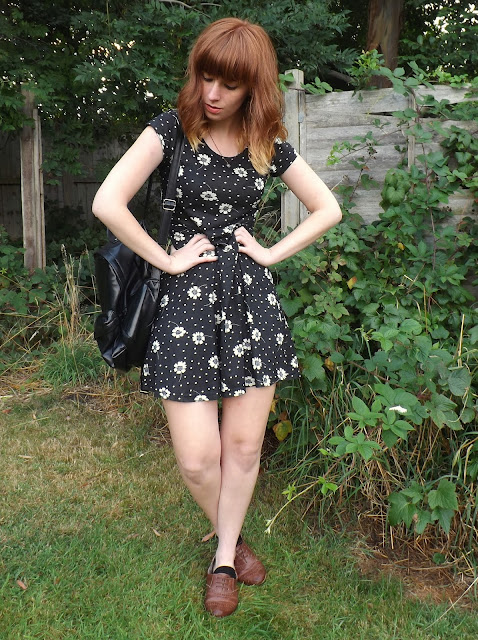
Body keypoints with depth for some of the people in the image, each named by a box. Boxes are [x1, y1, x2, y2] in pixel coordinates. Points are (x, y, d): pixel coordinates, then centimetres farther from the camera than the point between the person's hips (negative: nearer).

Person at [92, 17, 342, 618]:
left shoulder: (269, 144, 4)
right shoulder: (173, 129, -5)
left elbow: (328, 209, 12)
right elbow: (108, 203, -16)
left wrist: (272, 252, 2)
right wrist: (168, 259, -12)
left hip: (251, 297, 3)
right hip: (186, 298, -2)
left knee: (244, 446, 9)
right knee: (197, 460, -2)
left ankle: (224, 557, 33)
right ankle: (229, 536, 32)